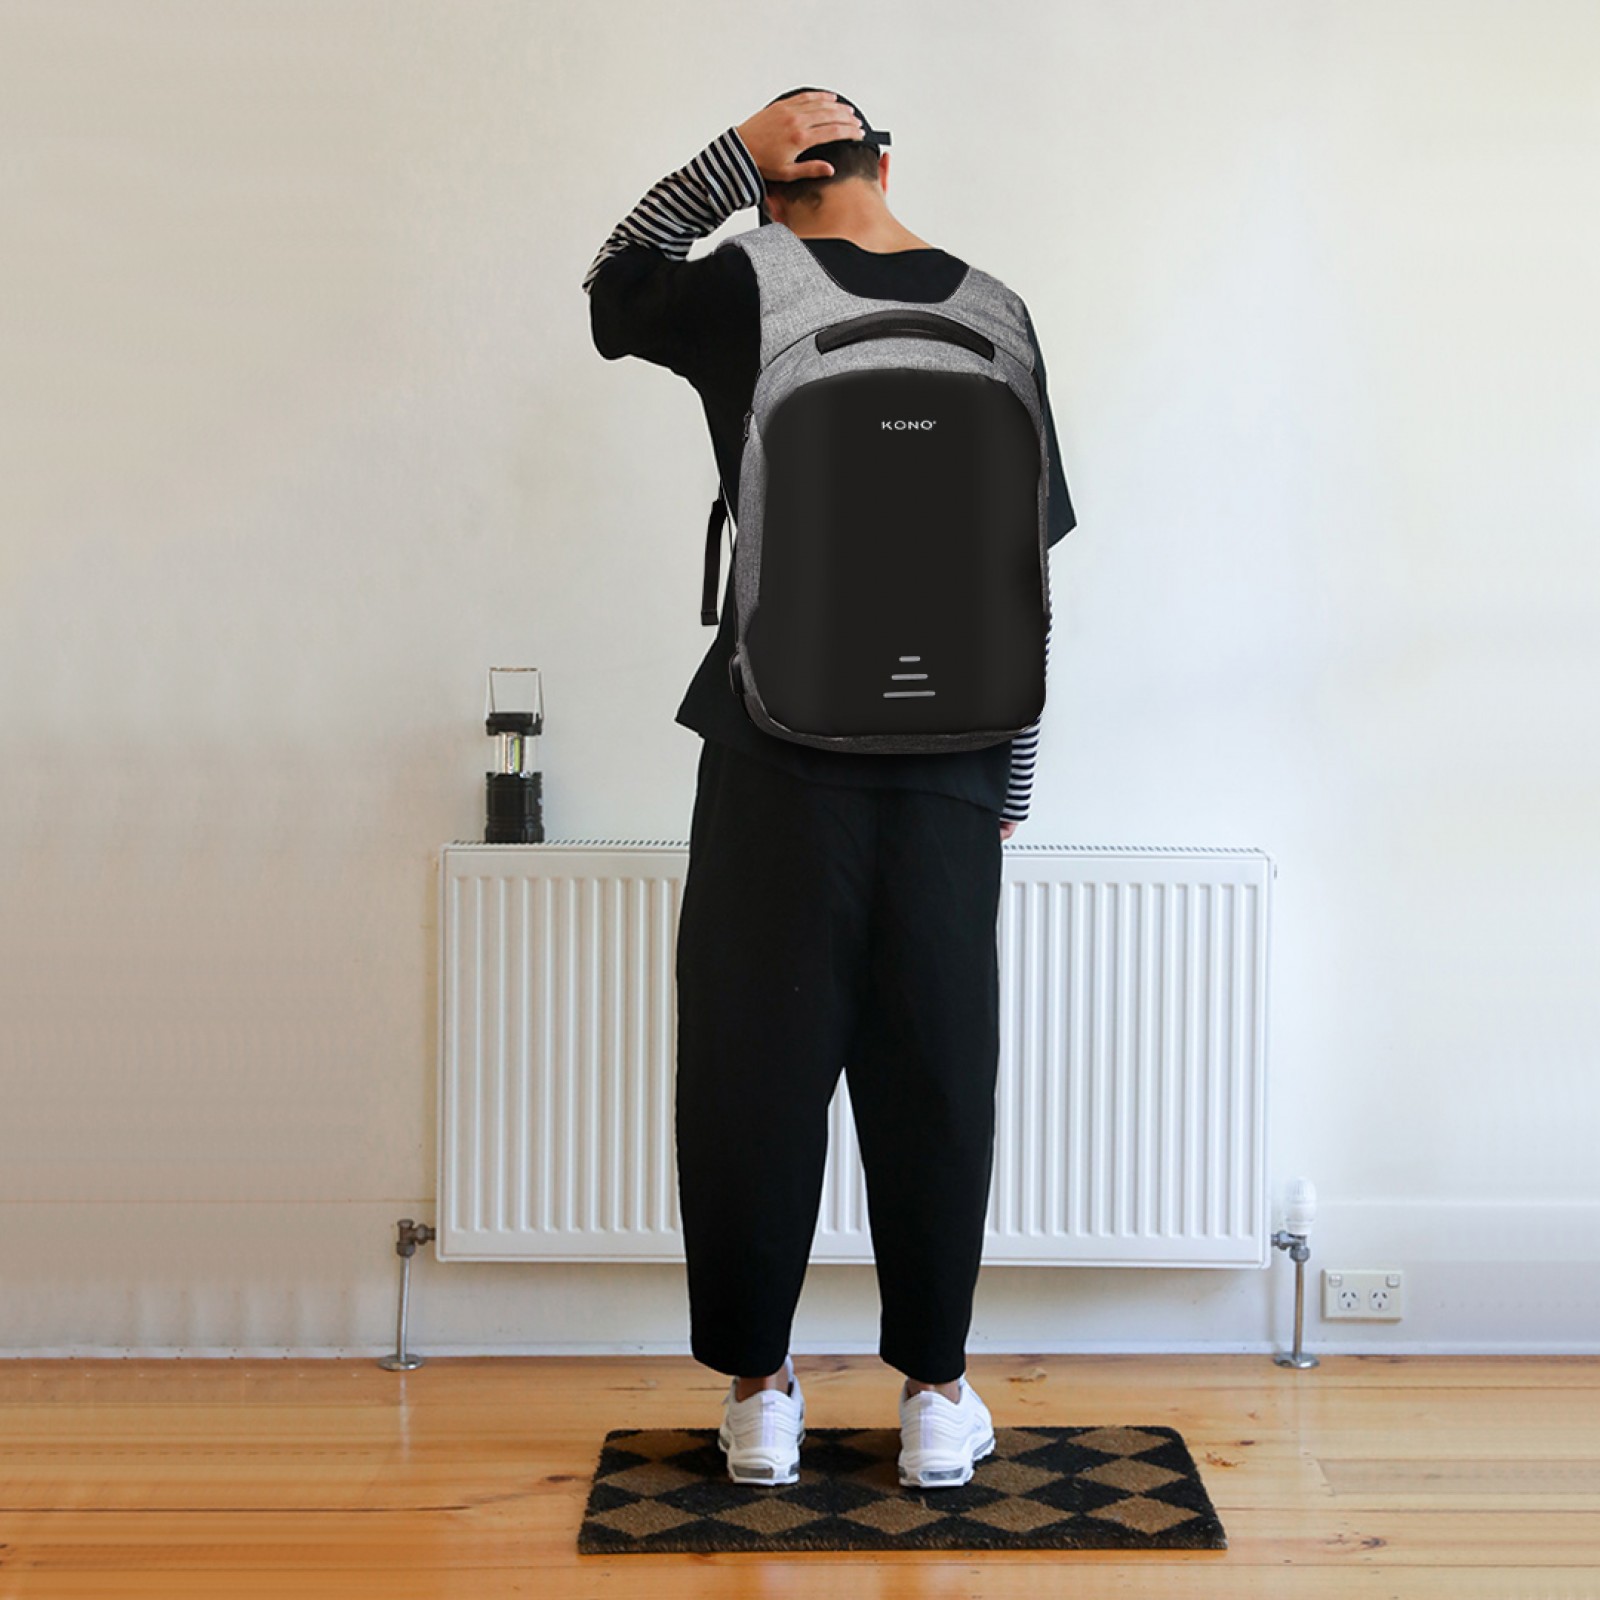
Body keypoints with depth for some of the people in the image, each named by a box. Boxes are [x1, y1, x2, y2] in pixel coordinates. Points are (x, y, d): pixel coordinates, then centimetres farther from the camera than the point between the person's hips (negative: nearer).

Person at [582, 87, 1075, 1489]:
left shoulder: (748, 297, -4)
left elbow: (614, 285, 19)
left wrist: (734, 154, 10)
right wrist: (1015, 773, 12)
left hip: (779, 752, -2)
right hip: (950, 765, 2)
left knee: (759, 1068, 7)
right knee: (930, 1073, 9)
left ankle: (759, 1389, 14)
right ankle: (936, 1389, 17)